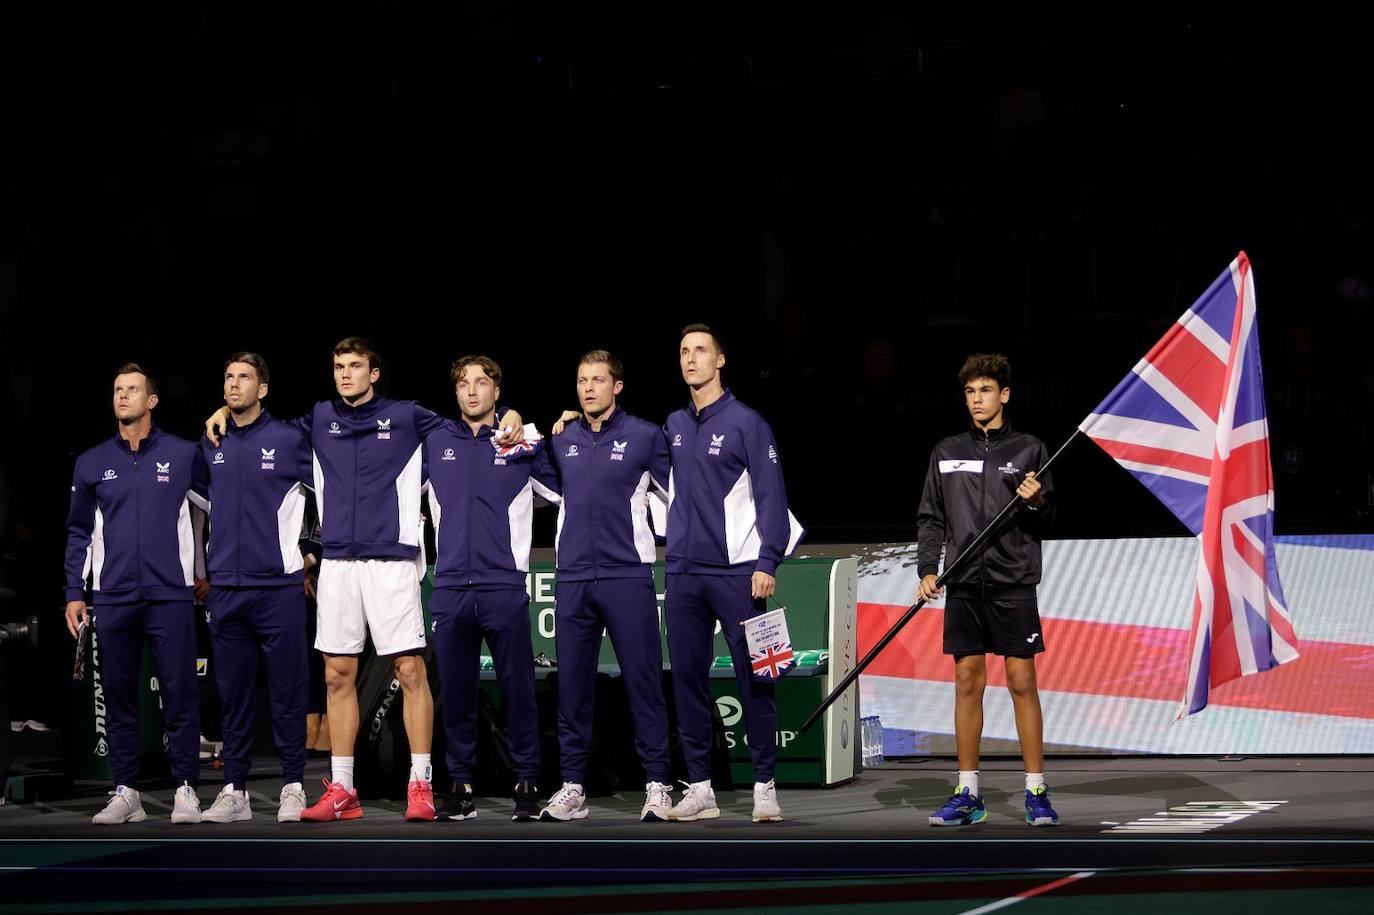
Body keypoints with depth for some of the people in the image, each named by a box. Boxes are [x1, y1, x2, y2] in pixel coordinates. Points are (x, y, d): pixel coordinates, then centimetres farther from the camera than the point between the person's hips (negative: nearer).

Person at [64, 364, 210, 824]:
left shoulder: (183, 455, 4)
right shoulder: (92, 463, 11)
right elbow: (79, 532, 15)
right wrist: (74, 593, 8)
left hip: (170, 594, -2)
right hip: (113, 597, 2)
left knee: (179, 693, -5)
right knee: (119, 695, 4)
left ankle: (186, 790, -1)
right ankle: (125, 793, 9)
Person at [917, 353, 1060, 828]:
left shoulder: (1028, 450, 4)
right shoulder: (946, 452, 11)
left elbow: (1044, 523, 6)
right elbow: (930, 518, 12)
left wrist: (1035, 503, -15)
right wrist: (927, 570, 1)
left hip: (1013, 582, -2)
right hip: (963, 584, 3)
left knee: (1022, 681, -4)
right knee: (967, 682, 3)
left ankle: (1036, 793, 1)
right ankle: (967, 795, 8)